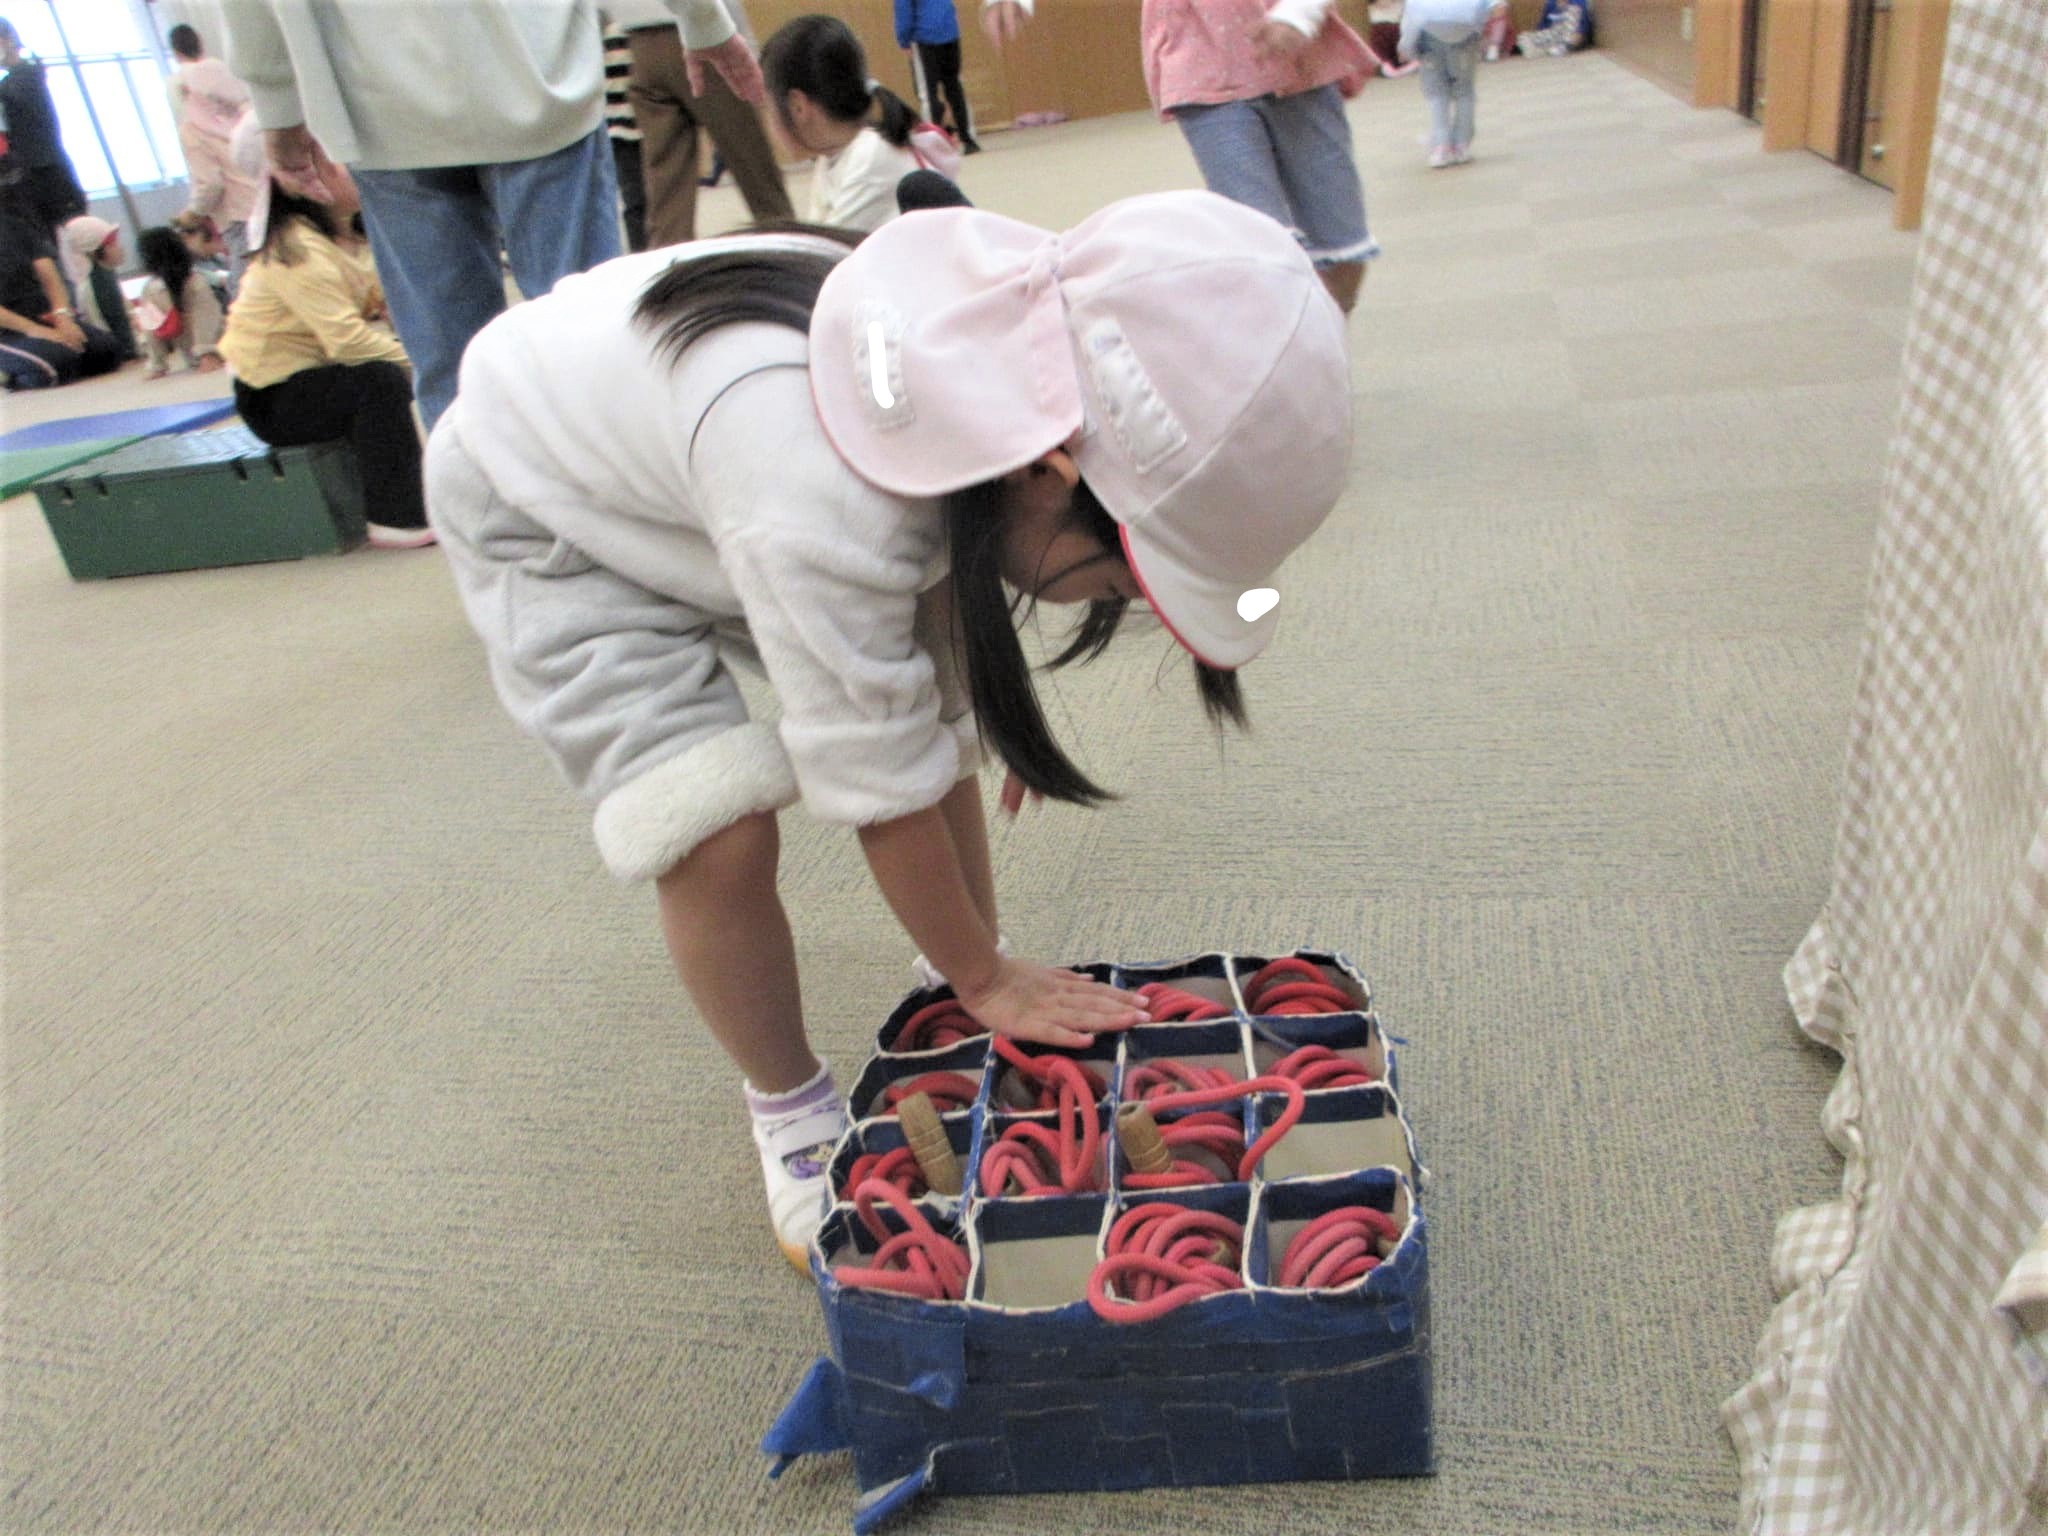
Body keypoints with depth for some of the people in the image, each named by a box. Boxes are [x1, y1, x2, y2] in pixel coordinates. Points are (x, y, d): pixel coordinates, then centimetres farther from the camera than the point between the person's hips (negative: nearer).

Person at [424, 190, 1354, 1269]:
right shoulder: (825, 507, -45)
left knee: (944, 728, -5)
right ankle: (793, 1118, 6)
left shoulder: (1019, 381, -24)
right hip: (543, 515, -6)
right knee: (719, 834, -21)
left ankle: (972, 1054, 14)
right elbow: (881, 784, -32)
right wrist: (986, 978, -18)